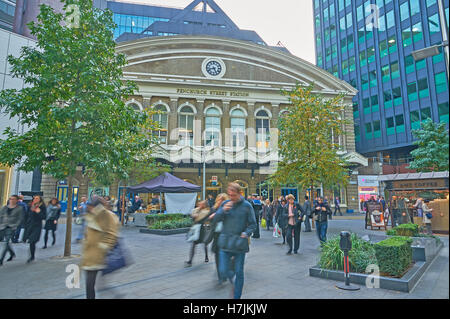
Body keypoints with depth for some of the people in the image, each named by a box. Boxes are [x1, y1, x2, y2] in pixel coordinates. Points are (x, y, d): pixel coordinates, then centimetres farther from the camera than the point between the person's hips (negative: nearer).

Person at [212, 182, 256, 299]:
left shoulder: (247, 206, -3)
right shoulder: (225, 204, 3)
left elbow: (253, 224, 1)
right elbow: (215, 219, 2)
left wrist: (246, 233, -17)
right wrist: (223, 210, -16)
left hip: (239, 244, -2)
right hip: (225, 243, 2)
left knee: (239, 272, 8)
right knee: (223, 272, 0)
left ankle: (237, 296, 27)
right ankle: (232, 280, 34)